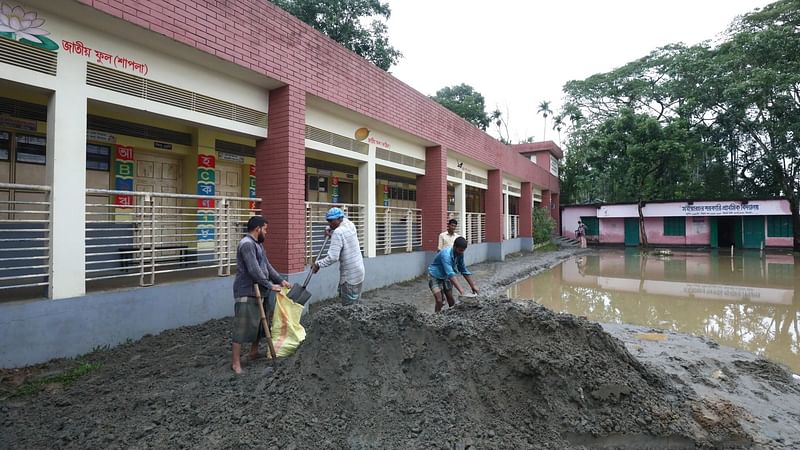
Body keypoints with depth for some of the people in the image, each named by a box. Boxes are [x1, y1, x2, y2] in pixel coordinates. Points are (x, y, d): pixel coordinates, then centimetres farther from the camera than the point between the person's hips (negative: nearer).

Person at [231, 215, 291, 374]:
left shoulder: (258, 244, 15)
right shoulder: (247, 244, -18)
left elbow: (267, 266, 19)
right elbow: (254, 270, -24)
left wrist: (280, 280, 14)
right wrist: (270, 285, -19)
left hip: (258, 291, 10)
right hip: (246, 292, -10)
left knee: (259, 323, 18)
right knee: (243, 326, -5)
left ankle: (254, 351, 33)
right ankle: (235, 362, 4)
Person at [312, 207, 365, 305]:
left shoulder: (338, 232, -19)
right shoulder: (350, 225, 5)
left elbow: (333, 257, -25)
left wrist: (318, 264, -12)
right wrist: (331, 234, 14)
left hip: (350, 276, -9)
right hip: (358, 271, 9)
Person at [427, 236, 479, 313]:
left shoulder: (460, 254, -10)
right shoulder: (446, 254, -34)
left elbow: (464, 271, 0)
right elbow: (450, 274, -44)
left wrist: (473, 286, -3)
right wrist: (460, 289, -51)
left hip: (445, 277, 7)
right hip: (435, 276, -7)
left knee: (451, 300, 9)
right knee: (439, 301, -15)